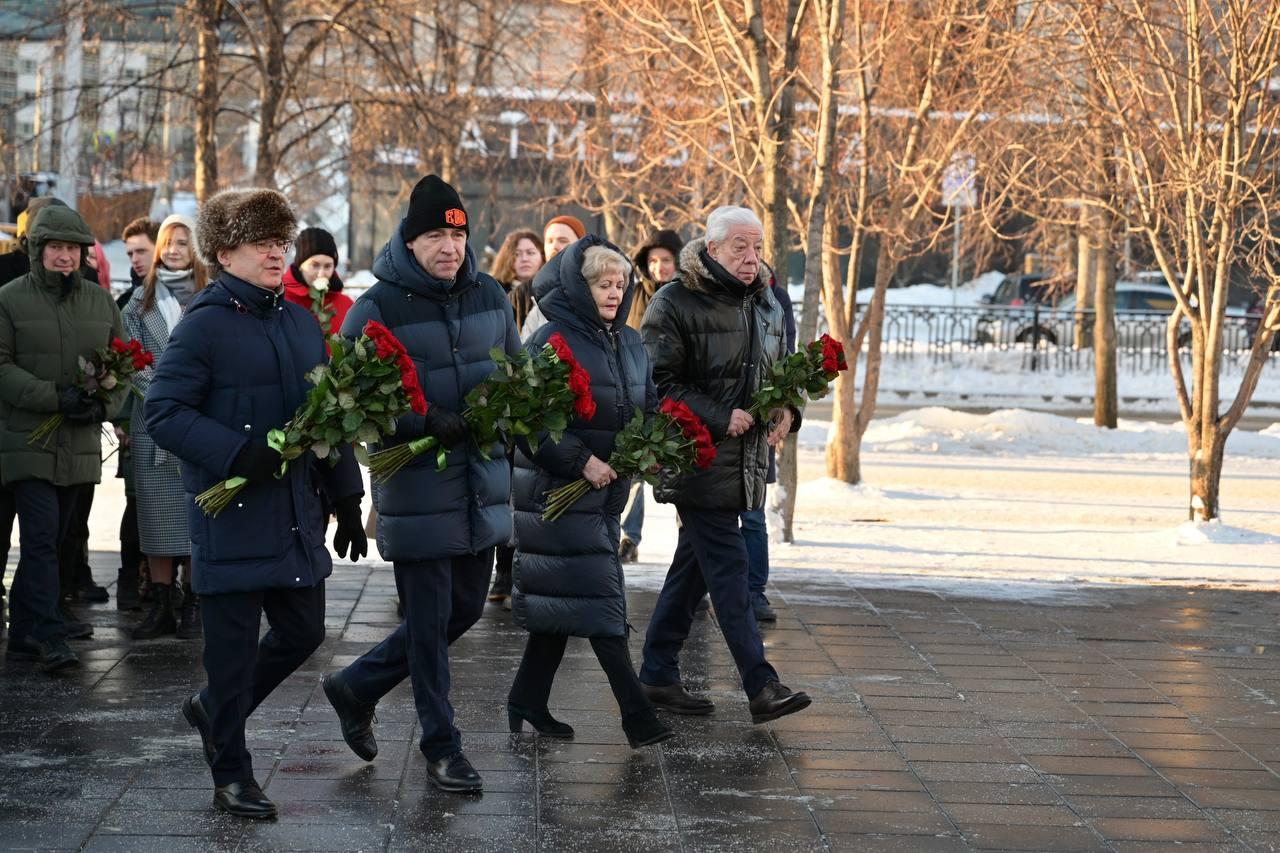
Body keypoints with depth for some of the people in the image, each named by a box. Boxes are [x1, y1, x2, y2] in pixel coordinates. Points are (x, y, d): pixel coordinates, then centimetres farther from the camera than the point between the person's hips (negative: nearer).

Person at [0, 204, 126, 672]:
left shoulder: (101, 302, 10)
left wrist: (103, 405, -8)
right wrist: (55, 397, -20)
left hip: (80, 443, 5)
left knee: (52, 539, 12)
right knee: (41, 537, -12)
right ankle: (47, 635, -12)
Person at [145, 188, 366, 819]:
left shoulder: (301, 322, 12)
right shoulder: (203, 325, -9)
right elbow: (163, 412, -14)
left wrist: (346, 499, 16)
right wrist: (237, 454, -23)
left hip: (296, 510, 7)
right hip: (231, 512, -7)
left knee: (303, 630, 13)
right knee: (234, 643, 1)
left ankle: (213, 711, 36)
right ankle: (231, 775, 16)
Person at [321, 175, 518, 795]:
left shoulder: (489, 297, 7)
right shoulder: (378, 307, -10)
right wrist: (427, 422, -24)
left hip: (482, 483, 6)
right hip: (416, 489, -6)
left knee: (465, 608, 15)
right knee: (429, 619, 1)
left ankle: (356, 687, 32)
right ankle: (441, 745, 16)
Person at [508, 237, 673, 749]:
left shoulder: (629, 343, 11)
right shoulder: (552, 342, -12)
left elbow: (649, 406, 19)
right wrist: (580, 462, -20)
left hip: (607, 490, 8)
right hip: (558, 490, -8)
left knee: (560, 600, 12)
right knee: (597, 598, -8)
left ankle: (527, 701, 22)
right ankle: (636, 715, -7)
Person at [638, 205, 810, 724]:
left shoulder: (766, 305, 14)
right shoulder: (675, 304, -11)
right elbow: (659, 382, -15)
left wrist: (787, 411, 4)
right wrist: (720, 419, -19)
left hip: (744, 462, 8)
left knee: (693, 566, 12)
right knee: (729, 568, -9)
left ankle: (658, 676, 21)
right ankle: (761, 687, -10)